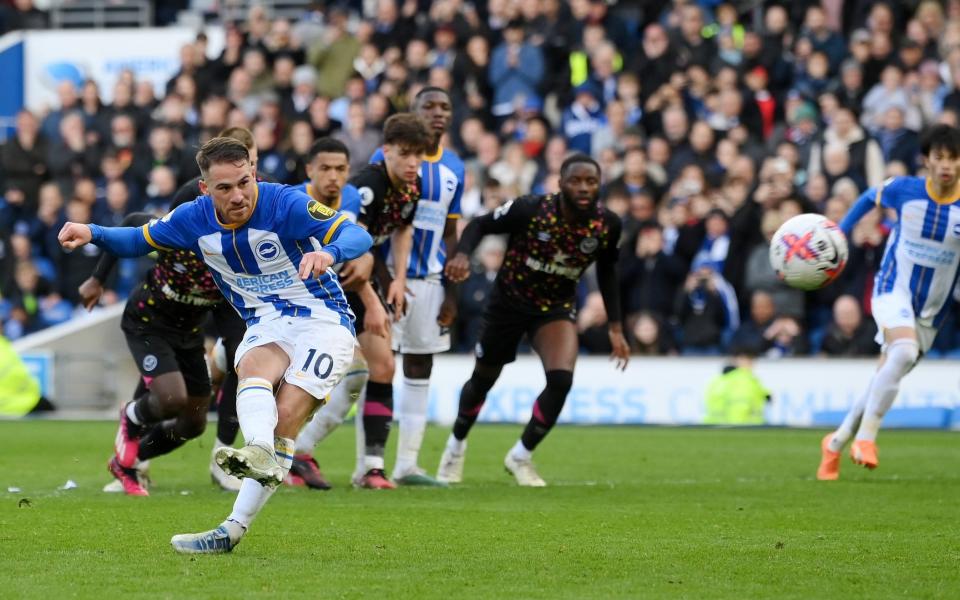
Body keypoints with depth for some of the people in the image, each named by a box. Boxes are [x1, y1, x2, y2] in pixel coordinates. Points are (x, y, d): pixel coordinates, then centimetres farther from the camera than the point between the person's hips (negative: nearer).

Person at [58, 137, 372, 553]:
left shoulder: (286, 204, -20)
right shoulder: (195, 219, -4)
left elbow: (358, 236, -28)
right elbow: (139, 240, 12)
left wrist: (328, 253, -51)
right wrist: (92, 233, -8)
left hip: (323, 320, -4)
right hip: (266, 326, 4)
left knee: (284, 419, -20)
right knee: (253, 372, -31)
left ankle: (233, 529, -27)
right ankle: (260, 454, -59)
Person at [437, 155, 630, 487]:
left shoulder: (607, 225, -15)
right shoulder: (529, 210, -26)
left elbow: (607, 272, 3)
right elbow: (480, 225, -13)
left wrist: (615, 326, 1)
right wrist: (462, 254, -33)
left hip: (557, 308, 2)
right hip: (510, 301, -2)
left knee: (561, 381, -20)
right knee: (484, 379, 13)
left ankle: (521, 457, 3)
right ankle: (456, 446, 43)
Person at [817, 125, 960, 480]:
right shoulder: (904, 190, -9)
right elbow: (870, 197, 13)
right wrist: (837, 234, 8)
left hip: (931, 312, 2)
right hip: (894, 291, -2)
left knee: (884, 382, 7)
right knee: (905, 351, -32)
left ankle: (836, 444, 28)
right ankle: (866, 436, -26)